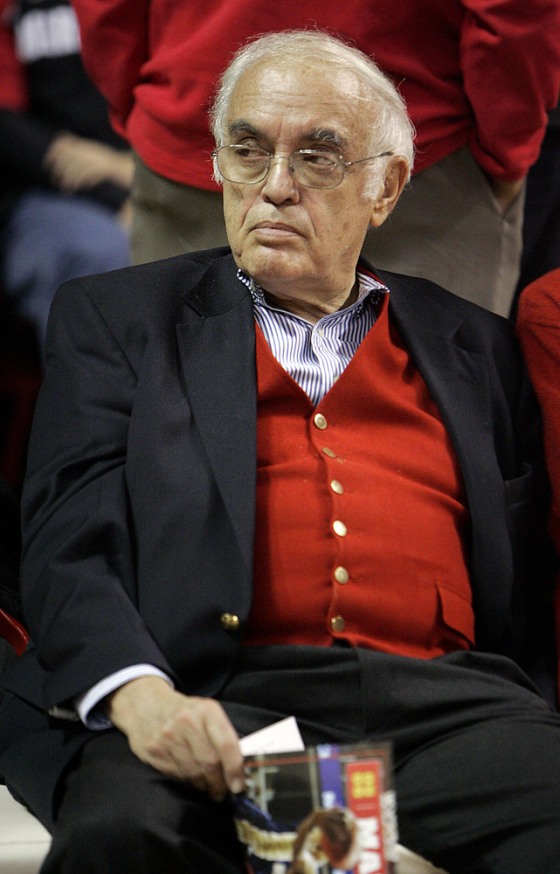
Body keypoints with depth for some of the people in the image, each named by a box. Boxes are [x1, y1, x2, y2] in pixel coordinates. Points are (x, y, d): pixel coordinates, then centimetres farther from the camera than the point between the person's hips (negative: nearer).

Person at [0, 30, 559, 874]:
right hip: (218, 698, -1)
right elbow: (68, 543, 4)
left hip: (441, 700, 2)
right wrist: (139, 693, -17)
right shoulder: (116, 320, 17)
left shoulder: (474, 346, 24)